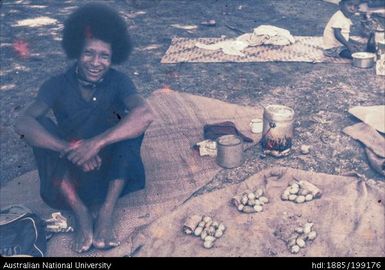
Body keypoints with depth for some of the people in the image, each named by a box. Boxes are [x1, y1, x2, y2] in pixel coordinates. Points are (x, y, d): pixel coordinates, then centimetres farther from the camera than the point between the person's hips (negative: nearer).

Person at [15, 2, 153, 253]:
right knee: (39, 126, -25)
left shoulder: (118, 81, -12)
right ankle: (81, 212, -29)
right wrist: (70, 149, -42)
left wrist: (97, 142, -44)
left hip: (111, 166, 0)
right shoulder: (58, 84, -11)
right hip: (69, 170, 1)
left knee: (133, 119, -26)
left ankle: (106, 212, -30)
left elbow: (146, 114, -33)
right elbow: (23, 123, -28)